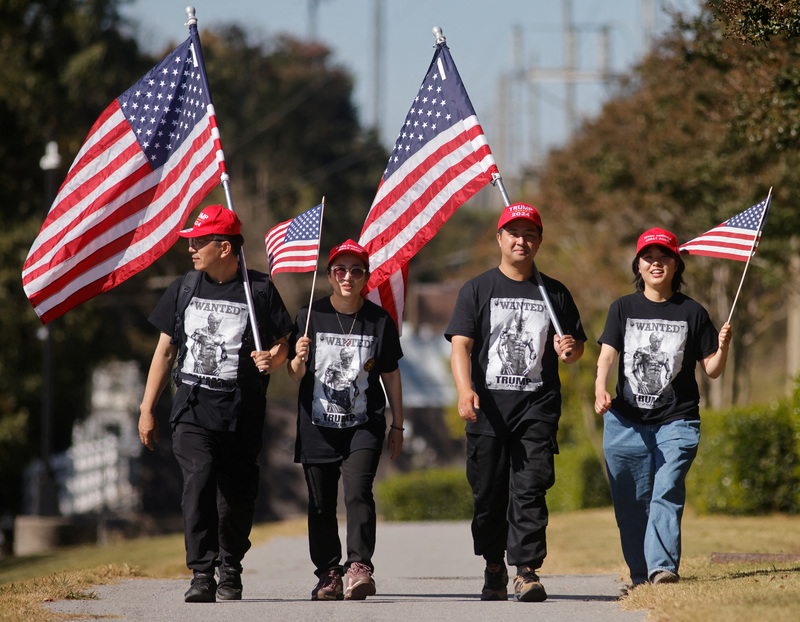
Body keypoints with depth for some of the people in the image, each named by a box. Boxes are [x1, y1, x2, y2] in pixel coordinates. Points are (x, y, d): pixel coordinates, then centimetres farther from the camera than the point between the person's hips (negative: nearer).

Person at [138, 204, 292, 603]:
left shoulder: (260, 291, 2)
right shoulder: (183, 289, 11)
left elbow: (283, 344, 9)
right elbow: (165, 351, 16)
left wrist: (272, 359, -16)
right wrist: (147, 410, 13)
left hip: (242, 414, -1)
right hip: (192, 409, 1)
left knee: (237, 495, 1)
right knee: (198, 482, -17)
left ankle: (230, 570, 22)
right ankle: (201, 574, -17)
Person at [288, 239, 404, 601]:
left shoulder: (379, 320, 1)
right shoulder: (310, 316, 1)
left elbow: (391, 375, 9)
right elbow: (295, 375, 3)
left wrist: (398, 425, 11)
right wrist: (299, 358, -20)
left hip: (364, 425, -1)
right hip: (318, 425, 1)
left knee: (358, 490, -19)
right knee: (321, 504, 4)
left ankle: (359, 566, -24)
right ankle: (329, 574, 14)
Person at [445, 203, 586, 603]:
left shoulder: (555, 293, 14)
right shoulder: (477, 290, 9)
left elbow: (577, 345, 21)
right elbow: (460, 344, -2)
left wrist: (570, 350, -5)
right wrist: (465, 389, -20)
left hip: (537, 405, 0)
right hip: (488, 405, 0)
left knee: (529, 490, -11)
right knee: (489, 492, 3)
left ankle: (527, 570, -14)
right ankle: (494, 569, 17)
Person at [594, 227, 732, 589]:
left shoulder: (691, 313, 7)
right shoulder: (623, 309, 9)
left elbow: (711, 370, 9)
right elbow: (607, 355, -3)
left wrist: (722, 349, -13)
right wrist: (600, 389, -23)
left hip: (677, 423, -2)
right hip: (626, 422, 2)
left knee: (667, 494, -18)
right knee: (630, 504, 3)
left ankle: (663, 567, -27)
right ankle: (640, 575, 15)